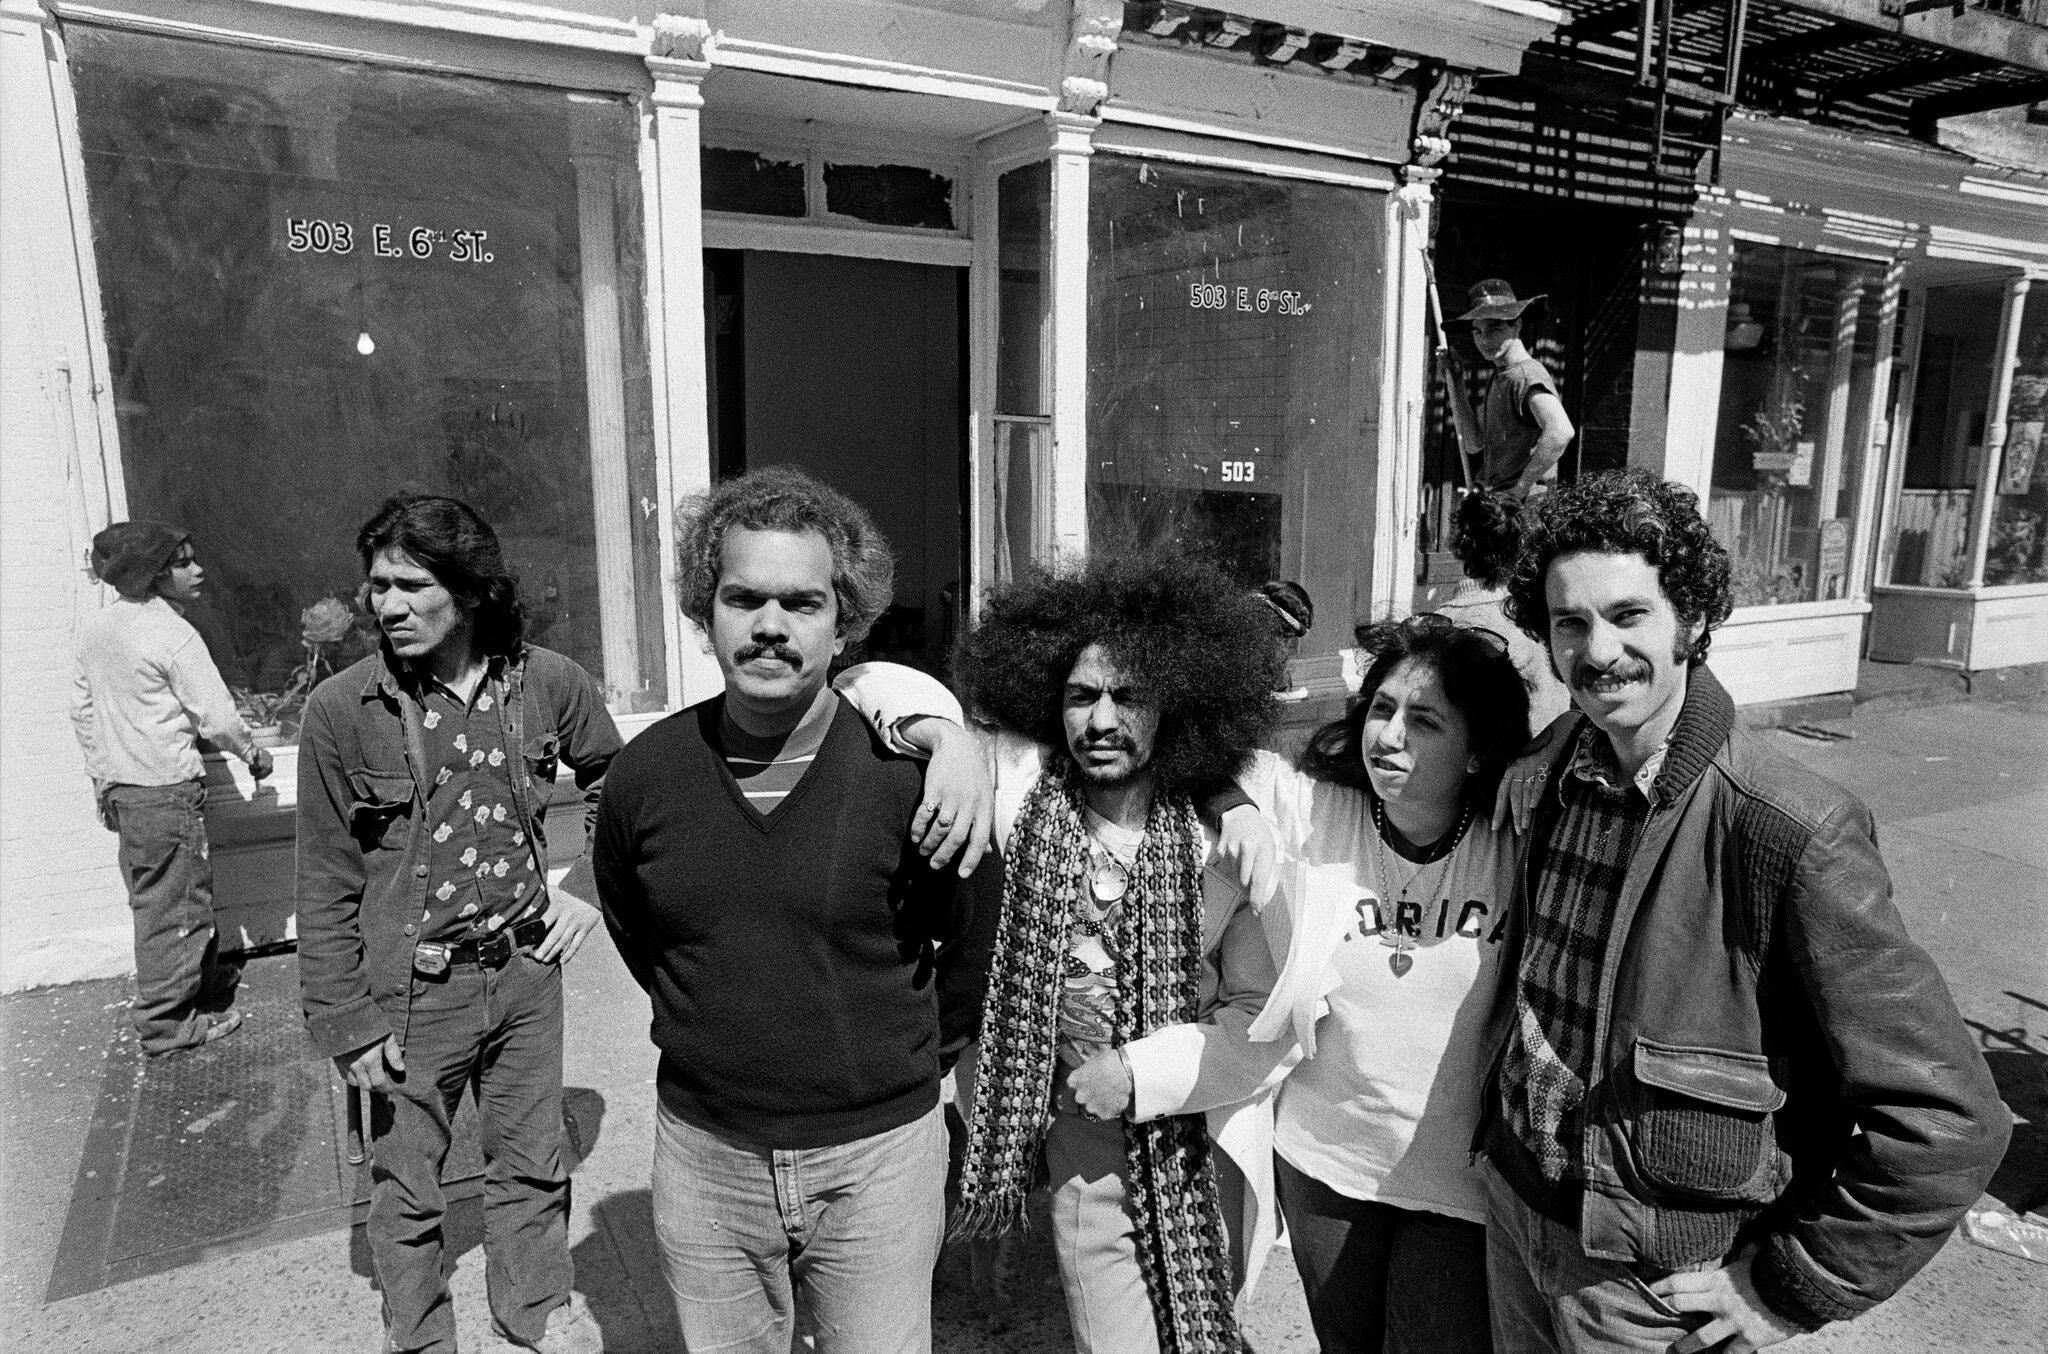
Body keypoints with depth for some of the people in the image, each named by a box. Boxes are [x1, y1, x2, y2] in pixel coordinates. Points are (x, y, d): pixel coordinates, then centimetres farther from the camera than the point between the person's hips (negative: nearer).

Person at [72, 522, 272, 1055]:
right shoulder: (172, 633, -18)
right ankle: (166, 1022, 11)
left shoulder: (96, 629, 7)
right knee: (174, 903, 2)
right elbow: (218, 717, -16)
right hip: (166, 789, -9)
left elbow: (82, 710, 14)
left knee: (153, 898, 20)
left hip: (120, 787, 9)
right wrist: (254, 755, 1)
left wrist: (103, 776, 23)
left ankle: (205, 976, 37)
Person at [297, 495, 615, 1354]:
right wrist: (346, 1024, -6)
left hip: (524, 969, 2)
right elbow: (326, 885, -7)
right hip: (410, 991, -2)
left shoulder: (548, 684, -7)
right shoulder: (342, 711, -13)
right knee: (407, 1188, 15)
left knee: (531, 1161, 19)